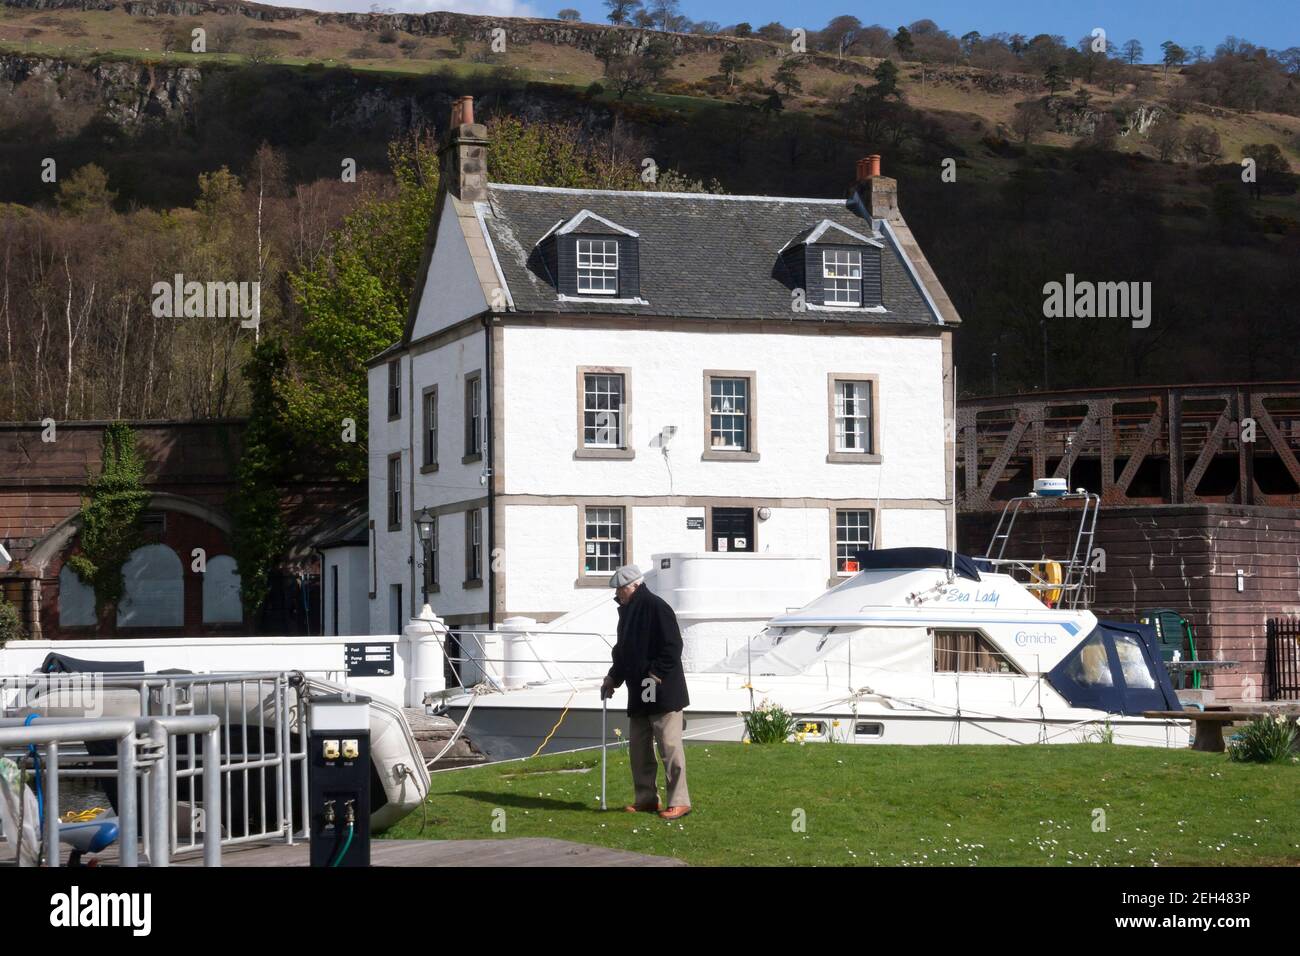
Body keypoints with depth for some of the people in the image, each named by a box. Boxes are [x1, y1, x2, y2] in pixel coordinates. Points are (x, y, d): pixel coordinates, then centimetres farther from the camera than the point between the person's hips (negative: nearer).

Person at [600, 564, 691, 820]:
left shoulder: (656, 607, -13)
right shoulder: (627, 611, 16)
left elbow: (673, 646, -18)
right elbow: (623, 651, 25)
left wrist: (656, 674, -22)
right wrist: (613, 677, 16)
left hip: (663, 693, -10)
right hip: (639, 693, 10)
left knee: (669, 745, -8)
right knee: (639, 748, 12)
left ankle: (679, 801, -6)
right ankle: (646, 799, 20)